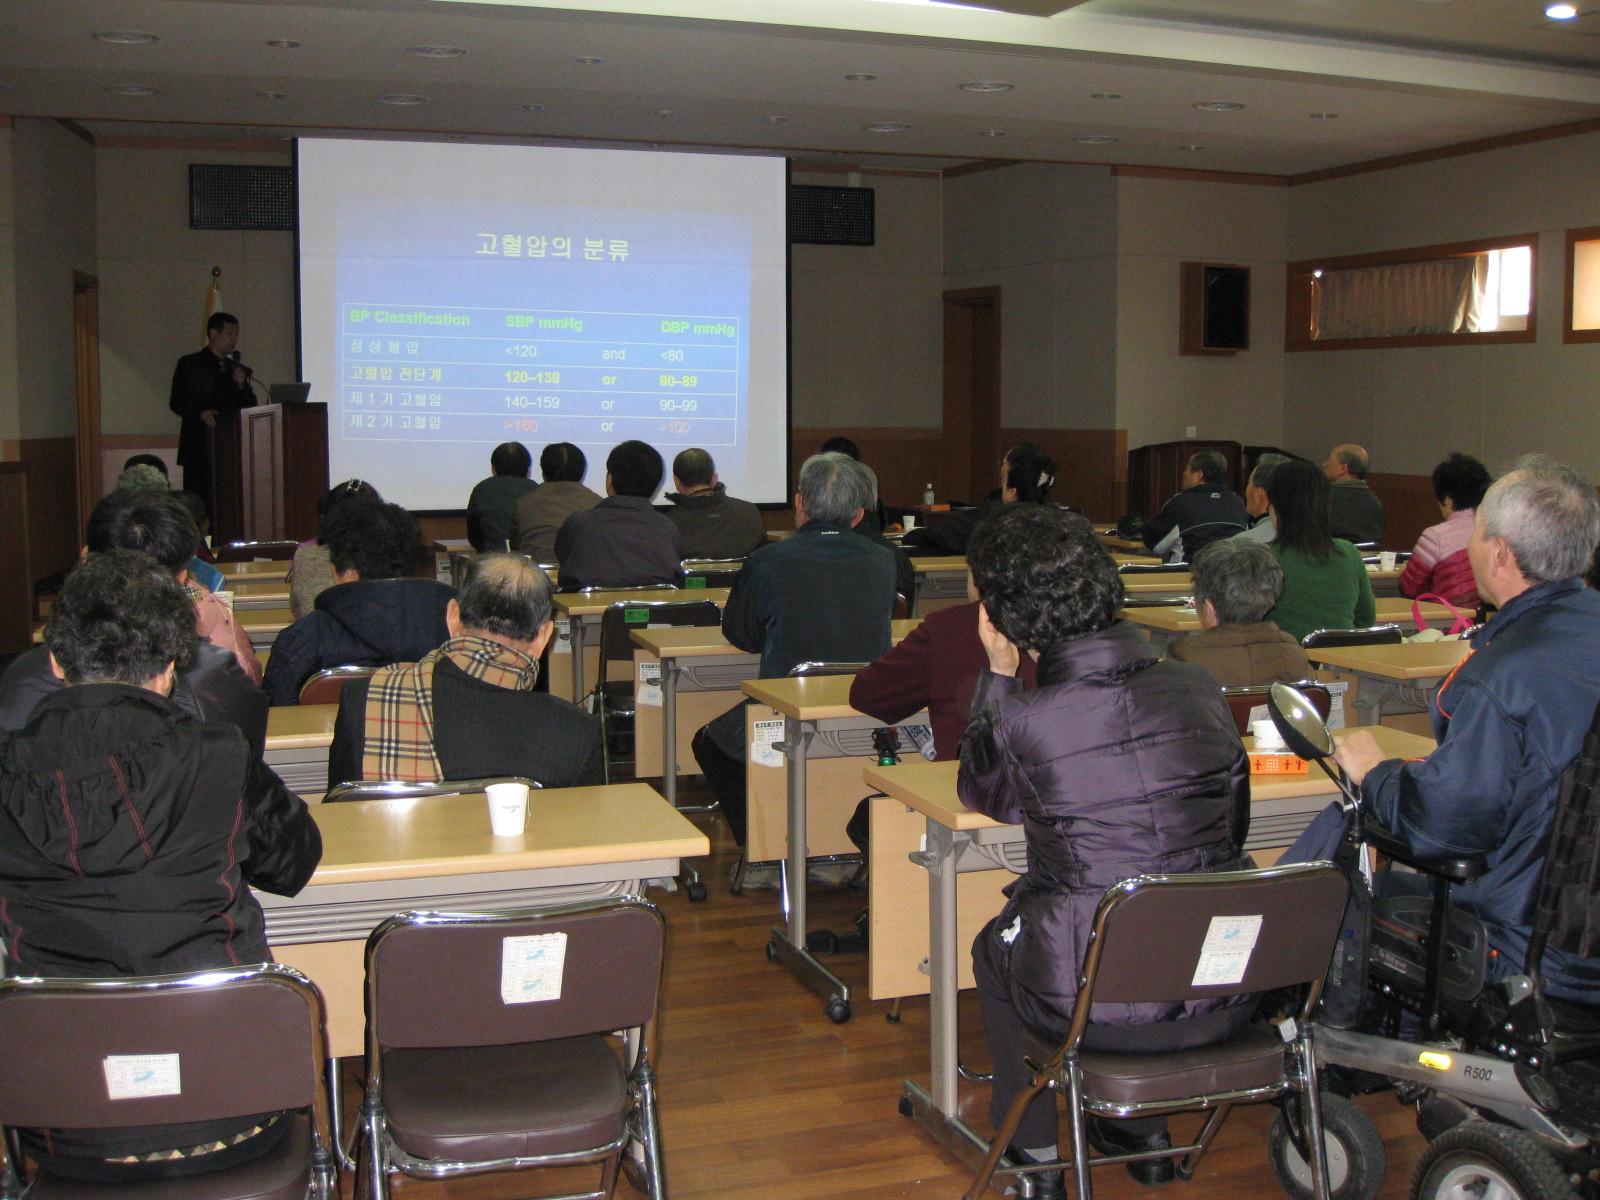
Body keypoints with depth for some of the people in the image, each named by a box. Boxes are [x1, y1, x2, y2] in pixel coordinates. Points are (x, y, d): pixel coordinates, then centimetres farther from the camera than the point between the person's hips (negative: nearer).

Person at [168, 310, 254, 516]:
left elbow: (251, 406, 15)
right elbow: (176, 402, 0)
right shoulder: (189, 364, 6)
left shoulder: (237, 369, 19)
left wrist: (241, 385, -3)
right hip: (199, 449, -4)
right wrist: (200, 413, -17)